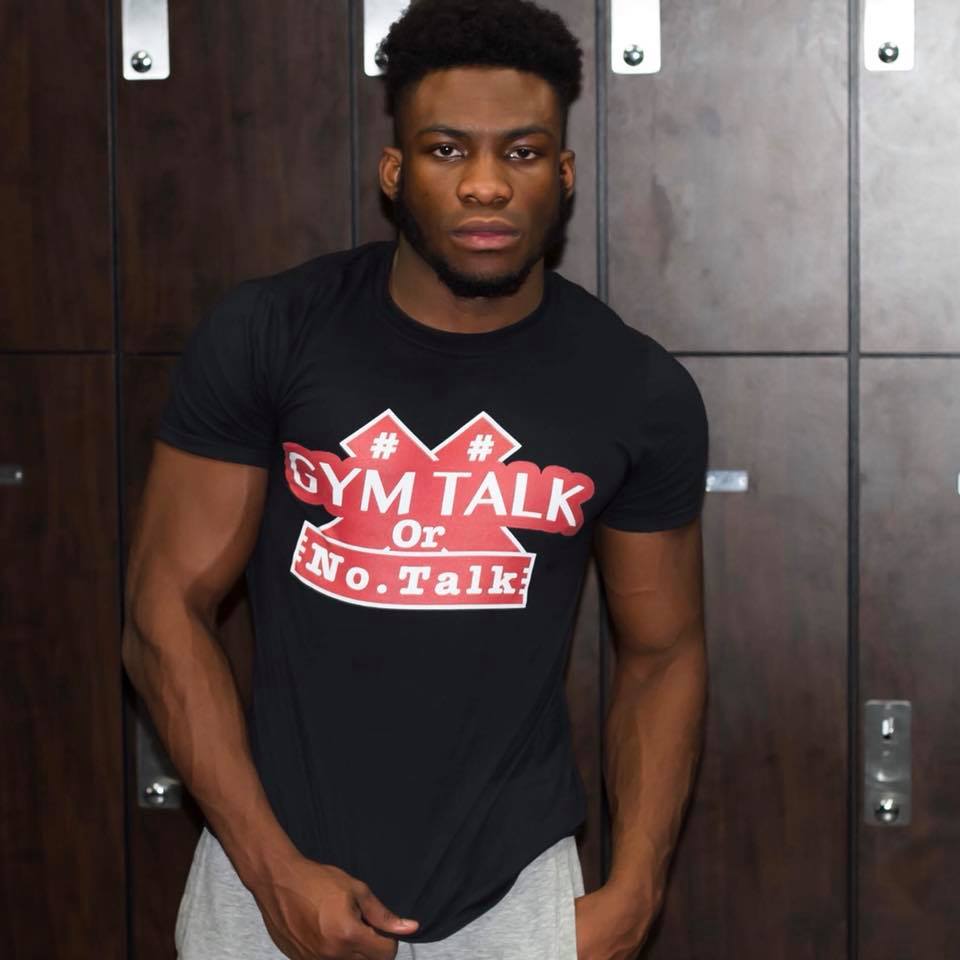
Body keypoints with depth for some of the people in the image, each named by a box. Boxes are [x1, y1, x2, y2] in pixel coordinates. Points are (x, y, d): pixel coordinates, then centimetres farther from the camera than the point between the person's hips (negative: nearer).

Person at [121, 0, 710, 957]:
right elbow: (167, 609, -7)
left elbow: (662, 653, 4)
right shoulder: (264, 337, -10)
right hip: (274, 869, 0)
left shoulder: (643, 394, -6)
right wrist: (273, 869, -12)